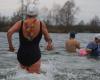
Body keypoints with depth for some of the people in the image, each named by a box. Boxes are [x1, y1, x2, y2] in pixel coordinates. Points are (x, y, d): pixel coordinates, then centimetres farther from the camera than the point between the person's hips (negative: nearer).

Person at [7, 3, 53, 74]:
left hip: (21, 55, 3)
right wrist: (49, 43, 23)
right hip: (34, 55, -3)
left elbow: (9, 32, -12)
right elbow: (48, 39, 3)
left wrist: (10, 45, 0)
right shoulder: (41, 24, -1)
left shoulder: (20, 23, 1)